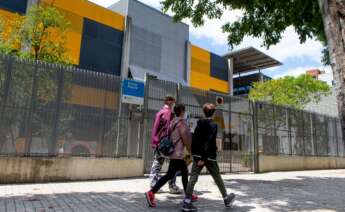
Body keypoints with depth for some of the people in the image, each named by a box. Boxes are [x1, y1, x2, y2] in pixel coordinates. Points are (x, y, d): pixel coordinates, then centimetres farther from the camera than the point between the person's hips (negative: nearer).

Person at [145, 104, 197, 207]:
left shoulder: (173, 122, 12)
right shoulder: (181, 122, -13)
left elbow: (169, 135, 14)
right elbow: (185, 139, -14)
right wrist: (191, 151, -4)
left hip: (177, 153, 9)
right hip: (178, 153, -9)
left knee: (184, 172, 17)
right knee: (170, 175, -7)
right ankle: (151, 192, -11)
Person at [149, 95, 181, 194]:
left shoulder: (159, 112, 16)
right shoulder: (169, 112, -7)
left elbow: (155, 128, 16)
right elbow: (169, 128, -15)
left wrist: (154, 141, 18)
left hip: (157, 142, 8)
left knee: (156, 164, 9)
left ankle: (153, 185, 9)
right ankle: (172, 186, 3)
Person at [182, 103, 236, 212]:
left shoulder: (199, 123, 8)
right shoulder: (213, 125, -9)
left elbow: (194, 139, 8)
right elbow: (209, 142, -17)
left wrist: (194, 153, 15)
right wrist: (204, 158, -19)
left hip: (197, 155, 4)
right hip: (209, 156, -4)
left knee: (193, 178, -1)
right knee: (217, 178, 12)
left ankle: (187, 203, -8)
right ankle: (226, 199, 29)